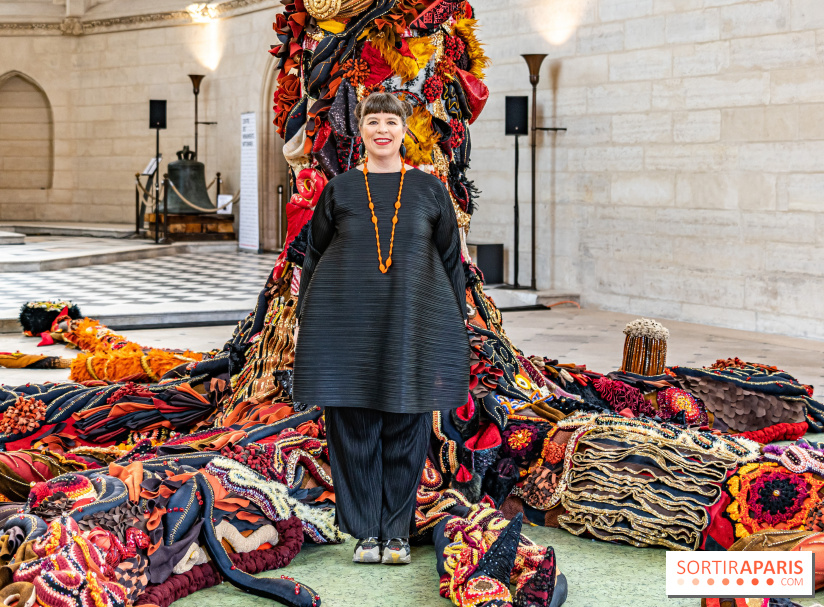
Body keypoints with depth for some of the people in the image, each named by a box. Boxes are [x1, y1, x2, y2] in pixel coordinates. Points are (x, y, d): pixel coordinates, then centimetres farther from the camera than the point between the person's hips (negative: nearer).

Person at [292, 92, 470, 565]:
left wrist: (459, 322, 5)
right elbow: (315, 257, 11)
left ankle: (397, 533, 12)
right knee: (354, 428, 1)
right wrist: (303, 319, 7)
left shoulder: (429, 189, 7)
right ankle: (366, 532, 12)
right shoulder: (340, 191, 7)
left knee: (406, 429, 2)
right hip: (346, 325, 0)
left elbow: (451, 259, 9)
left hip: (412, 325, 0)